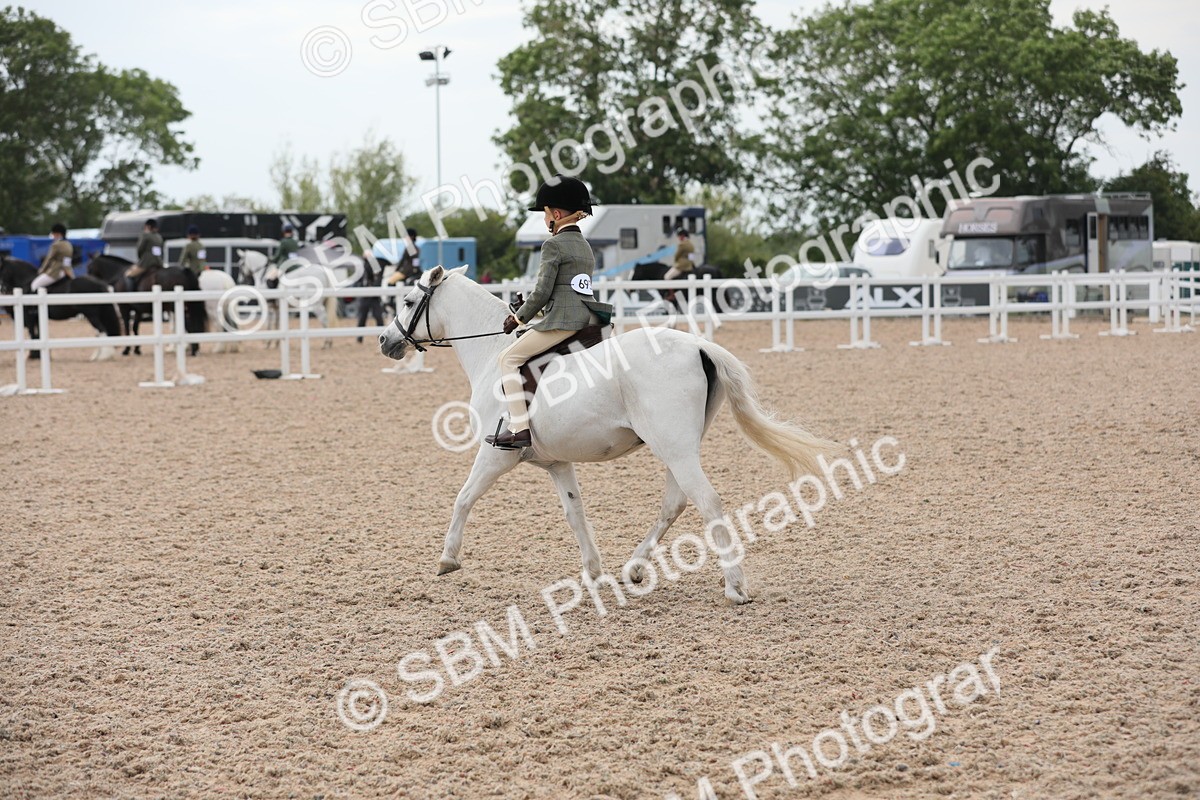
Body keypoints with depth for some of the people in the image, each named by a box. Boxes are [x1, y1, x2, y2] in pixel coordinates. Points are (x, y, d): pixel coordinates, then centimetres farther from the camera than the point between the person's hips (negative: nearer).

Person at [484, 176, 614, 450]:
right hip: (589, 318, 9)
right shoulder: (585, 245, 21)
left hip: (563, 319, -9)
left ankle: (520, 429, -12)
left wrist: (519, 317, 4)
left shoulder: (553, 245, -7)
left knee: (509, 358, -2)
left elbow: (542, 292, -11)